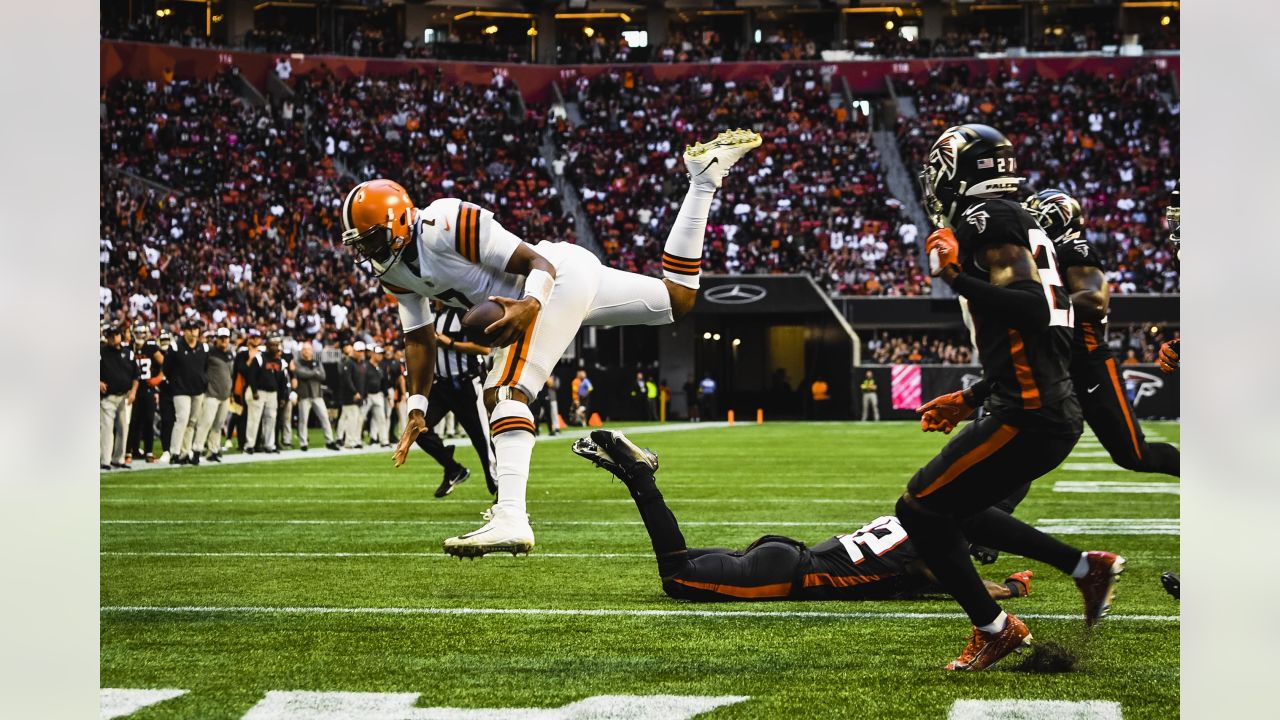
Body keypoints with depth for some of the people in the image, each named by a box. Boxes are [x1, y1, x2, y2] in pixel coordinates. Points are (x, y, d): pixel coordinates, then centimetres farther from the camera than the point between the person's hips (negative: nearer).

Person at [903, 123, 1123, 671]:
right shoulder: (1023, 222, 21)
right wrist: (968, 400, 30)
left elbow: (1031, 309, -23)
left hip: (1028, 417, -10)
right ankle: (1088, 568, 19)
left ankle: (995, 630, 7)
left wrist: (957, 278, -21)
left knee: (920, 510, -1)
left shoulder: (985, 219, -8)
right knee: (954, 510, 22)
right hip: (1057, 414, 10)